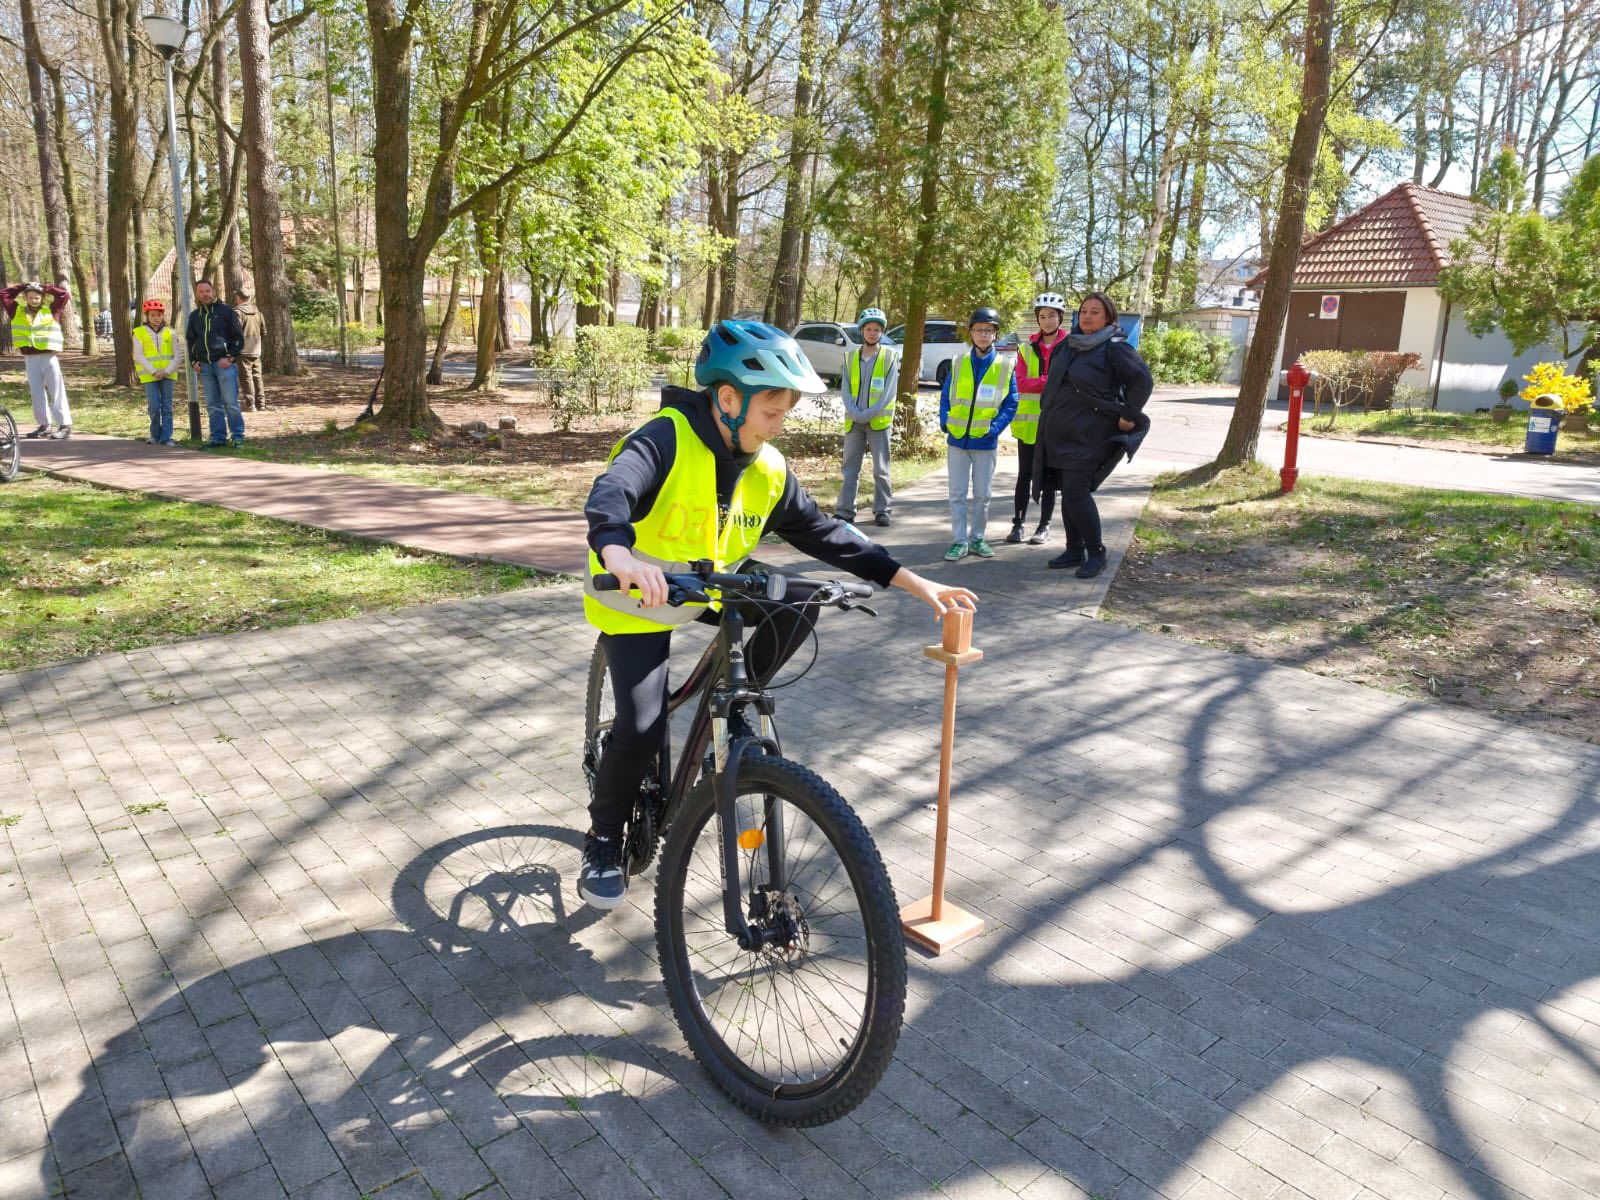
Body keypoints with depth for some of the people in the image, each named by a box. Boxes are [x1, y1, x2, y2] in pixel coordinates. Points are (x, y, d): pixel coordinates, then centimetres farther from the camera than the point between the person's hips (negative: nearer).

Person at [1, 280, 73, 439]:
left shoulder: (50, 310, 2)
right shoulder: (18, 311, 11)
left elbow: (64, 294, -3)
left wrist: (45, 288, 6)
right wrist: (21, 287, 13)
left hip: (49, 357, -4)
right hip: (29, 358, 4)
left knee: (56, 392, -5)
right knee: (36, 393, 7)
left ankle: (65, 425, -5)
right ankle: (44, 425, 13)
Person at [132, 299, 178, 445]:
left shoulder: (169, 332, 6)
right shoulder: (139, 333, 1)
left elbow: (176, 355, 2)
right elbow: (138, 356, -4)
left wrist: (167, 370, -12)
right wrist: (154, 371, -14)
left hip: (167, 375, 1)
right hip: (149, 376, -1)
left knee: (167, 407, 0)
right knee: (154, 408, -5)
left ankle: (166, 437, 4)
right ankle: (155, 435, 13)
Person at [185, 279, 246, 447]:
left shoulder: (226, 311, 1)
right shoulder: (194, 315, 15)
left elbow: (239, 337, -1)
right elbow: (190, 340, 23)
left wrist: (230, 358, -11)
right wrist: (194, 361, 9)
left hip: (224, 364, -5)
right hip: (205, 366, 5)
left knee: (231, 403, -7)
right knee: (213, 405, 6)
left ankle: (238, 436, -1)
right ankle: (218, 437, 10)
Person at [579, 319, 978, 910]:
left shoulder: (767, 470, -5)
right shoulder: (667, 439, -25)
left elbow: (824, 531, -2)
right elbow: (612, 493, -42)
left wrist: (913, 581, -8)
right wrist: (619, 554, -66)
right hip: (639, 596, -6)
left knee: (799, 603, -14)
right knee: (643, 728, -17)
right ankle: (603, 839, 9)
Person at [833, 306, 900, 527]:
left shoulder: (891, 357, -1)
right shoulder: (850, 357, 8)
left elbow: (889, 392, -7)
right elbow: (845, 390, 4)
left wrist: (868, 414, -14)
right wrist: (854, 413, -12)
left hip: (879, 421, -3)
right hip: (853, 422, 3)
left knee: (881, 469, 2)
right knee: (850, 468, 5)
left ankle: (882, 510, 9)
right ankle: (845, 510, 8)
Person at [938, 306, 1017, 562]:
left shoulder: (1005, 367, -2)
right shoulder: (958, 364, 2)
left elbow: (1010, 404, -1)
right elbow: (945, 397, 7)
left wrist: (995, 428, -13)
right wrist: (945, 422, -7)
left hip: (986, 443, -1)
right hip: (957, 439, 1)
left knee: (981, 495, 9)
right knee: (957, 494, 2)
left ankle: (977, 538, 21)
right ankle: (959, 541, 7)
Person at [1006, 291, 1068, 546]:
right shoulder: (1027, 348, 6)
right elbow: (1020, 382, -5)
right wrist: (1048, 382, -18)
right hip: (1028, 422, 2)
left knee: (1049, 476, 7)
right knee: (1025, 474, 6)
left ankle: (1044, 526, 15)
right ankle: (1018, 523, 12)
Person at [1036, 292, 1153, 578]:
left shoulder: (1114, 347, -10)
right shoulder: (1071, 343, 11)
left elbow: (1142, 380, -13)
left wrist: (1129, 416, -15)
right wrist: (1047, 412, 20)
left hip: (1087, 437, -7)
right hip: (1059, 435, 7)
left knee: (1076, 492, -12)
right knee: (1069, 493, 11)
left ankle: (1096, 554, 1)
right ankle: (1075, 550, 22)